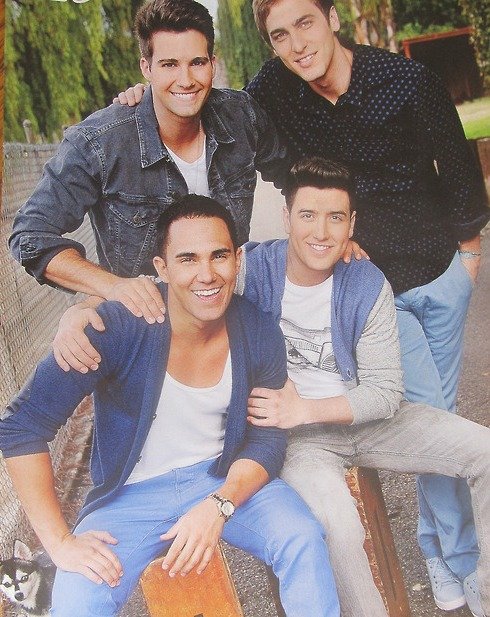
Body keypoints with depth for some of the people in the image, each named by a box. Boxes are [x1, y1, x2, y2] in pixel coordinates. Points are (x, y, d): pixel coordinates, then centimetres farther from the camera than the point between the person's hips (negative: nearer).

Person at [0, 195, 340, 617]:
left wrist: (218, 507, -21)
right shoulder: (118, 327, -23)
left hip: (224, 479, 3)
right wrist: (60, 542, -21)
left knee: (304, 540, -21)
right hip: (133, 492, -3)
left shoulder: (259, 335, -9)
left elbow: (267, 439, -2)